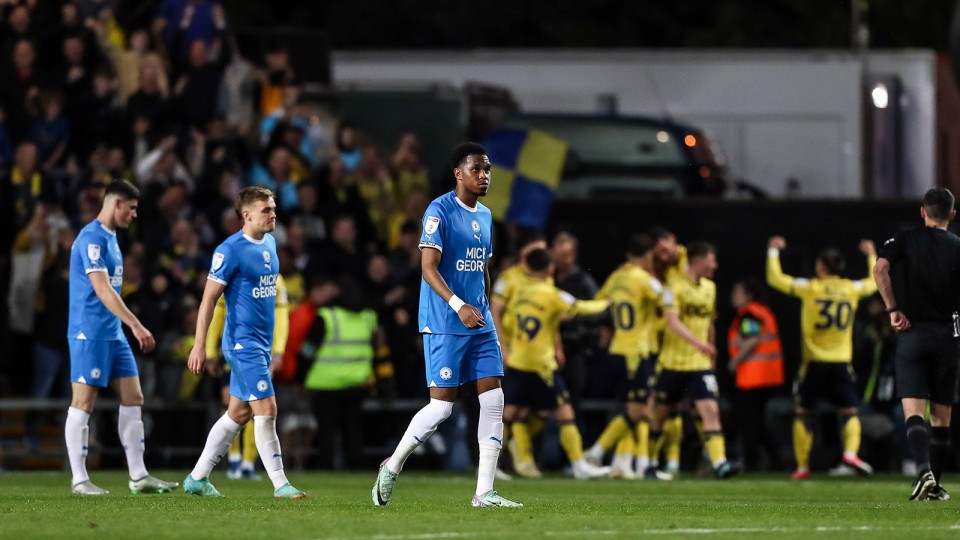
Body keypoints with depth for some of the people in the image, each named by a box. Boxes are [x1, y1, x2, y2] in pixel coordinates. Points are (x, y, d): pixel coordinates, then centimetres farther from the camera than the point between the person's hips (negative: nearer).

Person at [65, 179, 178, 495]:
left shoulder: (110, 238, 16)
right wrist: (135, 325, -27)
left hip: (113, 334, 10)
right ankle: (79, 479, -1)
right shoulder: (92, 238, -14)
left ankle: (138, 477, 8)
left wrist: (132, 327, 23)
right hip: (90, 334, -10)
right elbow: (102, 289, -23)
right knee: (83, 403, -5)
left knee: (133, 399, 6)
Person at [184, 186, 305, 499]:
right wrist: (199, 346, -17)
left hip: (262, 343, 9)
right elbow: (209, 298, -13)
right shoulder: (231, 251, -14)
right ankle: (280, 484, -7)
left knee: (238, 414, 12)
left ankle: (197, 478, 20)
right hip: (243, 343, -9)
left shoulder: (269, 244, 11)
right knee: (266, 409, -11)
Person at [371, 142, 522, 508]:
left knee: (493, 400, -2)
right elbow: (428, 267, -18)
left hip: (480, 325, 7)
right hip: (444, 325, -7)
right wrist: (459, 306, -28)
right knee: (442, 405, -8)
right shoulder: (440, 211, -10)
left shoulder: (485, 215, 15)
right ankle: (392, 467, 13)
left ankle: (484, 492, 0)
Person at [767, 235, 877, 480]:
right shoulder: (852, 289, 3)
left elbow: (775, 278, 1)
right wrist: (872, 256, 39)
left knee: (803, 413, 8)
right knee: (849, 411, 5)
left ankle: (802, 465, 5)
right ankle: (851, 451, -20)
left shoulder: (810, 288, -5)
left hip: (813, 362, -2)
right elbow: (874, 283, 25)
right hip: (841, 362, 2)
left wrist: (774, 251, 14)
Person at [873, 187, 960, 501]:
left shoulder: (905, 240, 2)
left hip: (912, 334, -1)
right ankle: (935, 486, 13)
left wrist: (893, 309, -9)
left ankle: (924, 470, -29)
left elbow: (880, 269, -14)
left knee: (913, 412, -6)